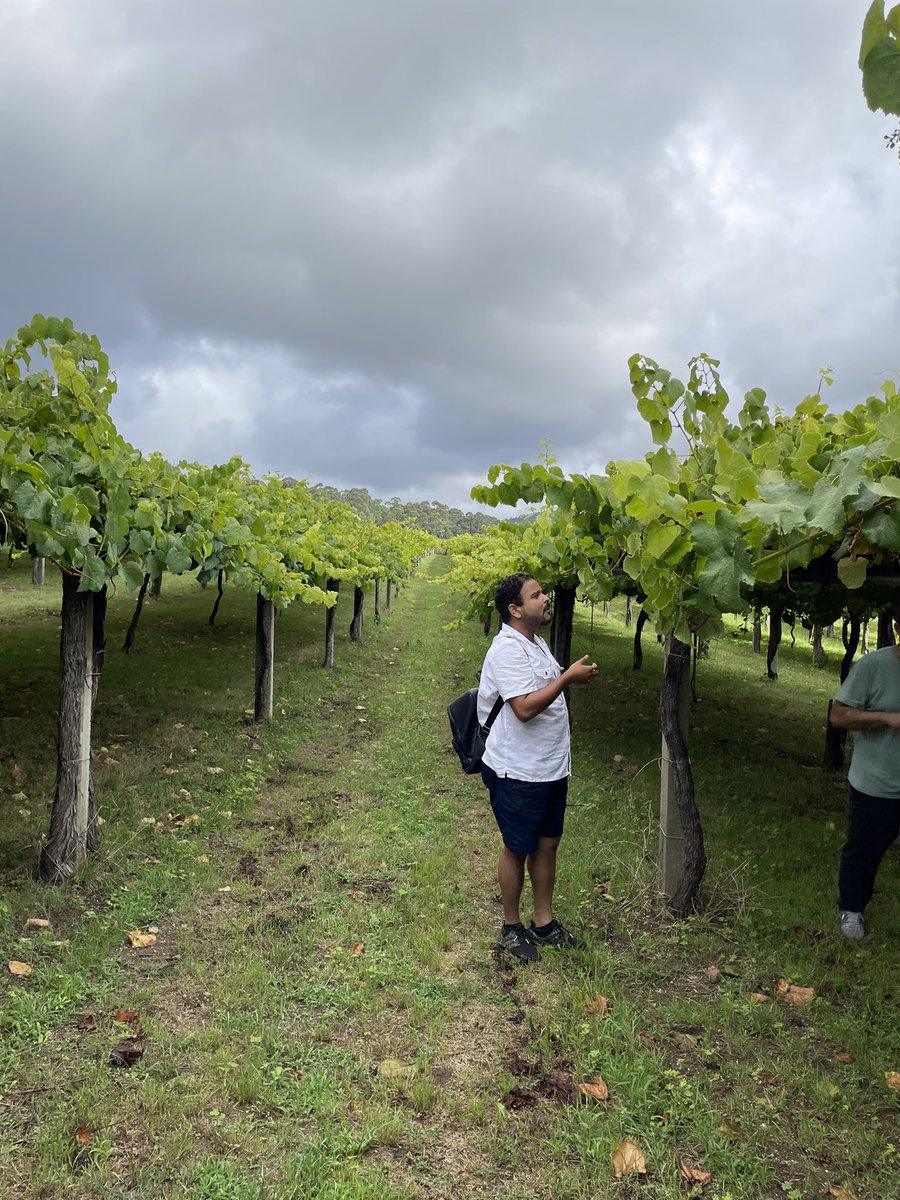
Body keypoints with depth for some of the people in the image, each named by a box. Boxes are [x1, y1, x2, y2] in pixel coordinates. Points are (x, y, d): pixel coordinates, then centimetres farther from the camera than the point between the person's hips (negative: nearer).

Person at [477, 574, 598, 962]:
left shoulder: (537, 642, 9)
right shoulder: (507, 650, -21)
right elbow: (524, 707, -30)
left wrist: (573, 676, 6)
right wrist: (568, 677, -25)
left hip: (551, 767, 9)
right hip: (518, 773, -9)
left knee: (547, 843, 17)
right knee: (518, 849, 7)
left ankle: (544, 923, 32)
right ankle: (511, 927, 26)